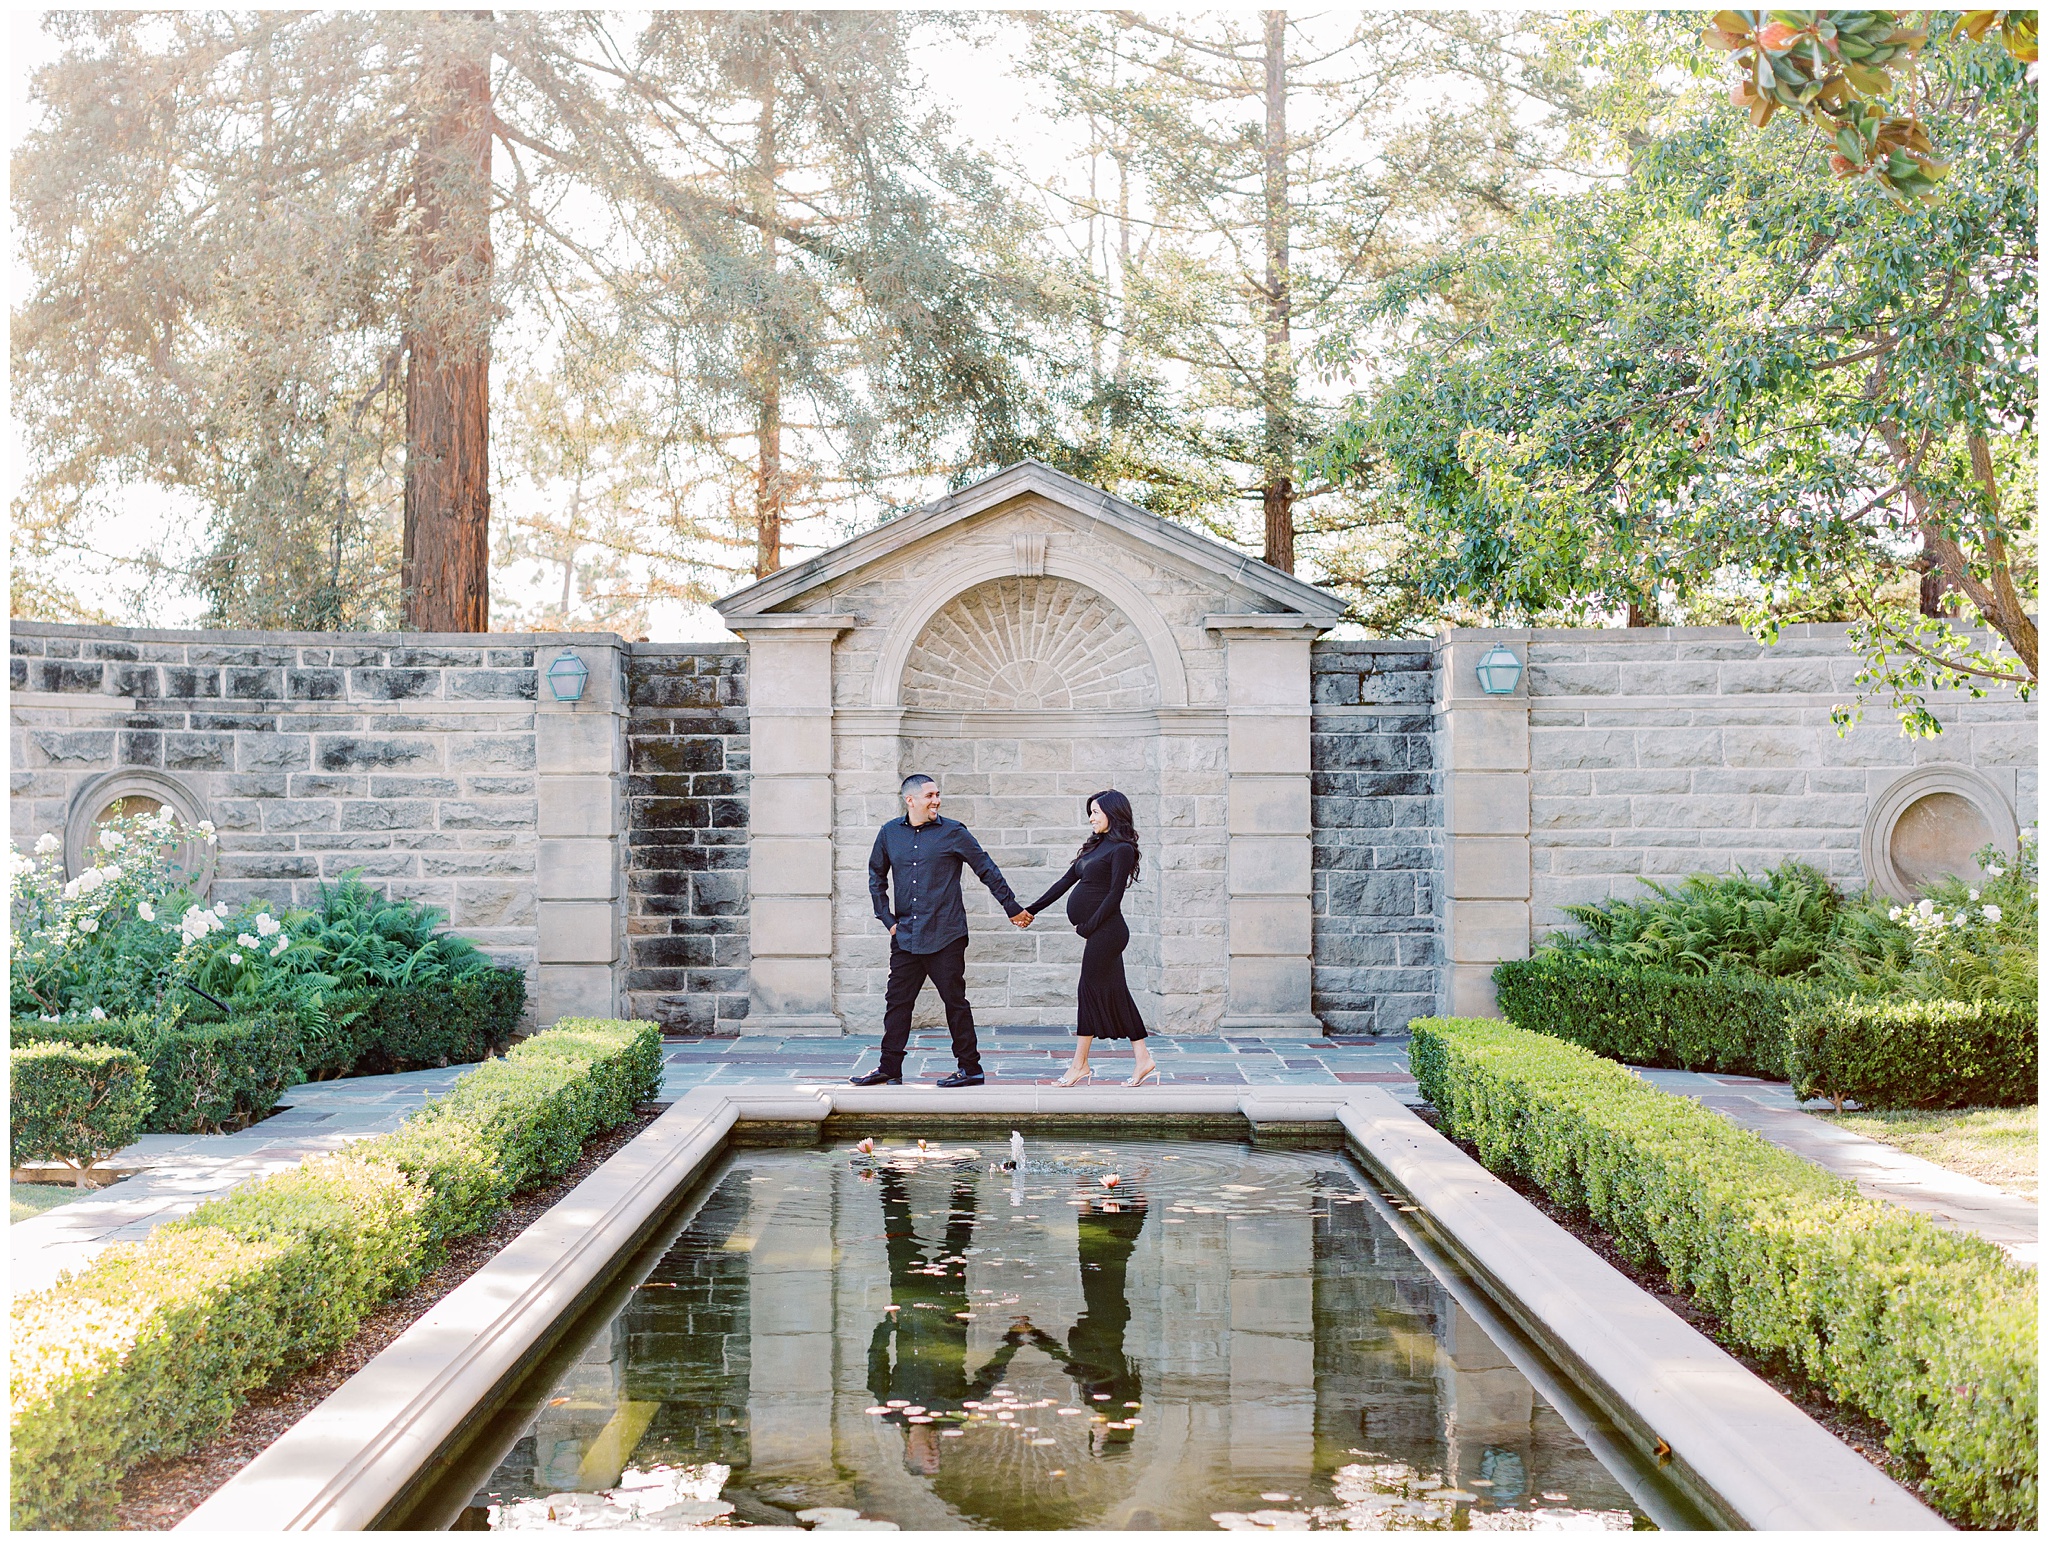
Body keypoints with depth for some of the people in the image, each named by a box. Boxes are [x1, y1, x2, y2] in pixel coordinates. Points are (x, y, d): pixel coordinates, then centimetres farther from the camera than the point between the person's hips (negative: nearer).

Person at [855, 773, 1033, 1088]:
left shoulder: (953, 832, -2)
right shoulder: (889, 833, 8)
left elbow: (988, 871, 4)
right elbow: (876, 876, 20)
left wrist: (1013, 909, 5)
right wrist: (886, 918, 12)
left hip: (945, 935, -4)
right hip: (905, 937, 4)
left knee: (955, 1000, 0)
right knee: (897, 1001, 5)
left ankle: (970, 1068, 9)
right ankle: (889, 1068, 13)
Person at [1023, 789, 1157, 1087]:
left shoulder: (1122, 849, -10)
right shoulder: (1097, 846, 16)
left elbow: (1114, 895, -15)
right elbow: (1067, 881, 17)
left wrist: (1088, 926, -15)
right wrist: (1032, 909, 13)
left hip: (1105, 929, -9)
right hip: (1100, 931, 9)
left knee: (1090, 990, -5)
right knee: (1114, 991, 8)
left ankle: (1079, 1064, 0)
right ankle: (1143, 1059, 10)